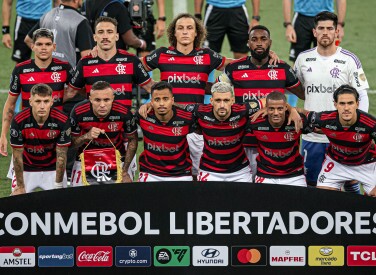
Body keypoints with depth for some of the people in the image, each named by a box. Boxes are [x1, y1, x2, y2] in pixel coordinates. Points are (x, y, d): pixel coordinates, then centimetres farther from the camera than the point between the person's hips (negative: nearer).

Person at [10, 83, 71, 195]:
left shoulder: (62, 121, -22)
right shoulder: (19, 121, -23)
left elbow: (61, 156, -13)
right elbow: (17, 156, -14)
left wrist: (58, 185, -8)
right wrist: (20, 187, -10)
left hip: (53, 169, 0)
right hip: (27, 170, 0)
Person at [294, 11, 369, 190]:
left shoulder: (349, 60, -4)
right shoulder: (303, 59, 5)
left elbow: (362, 96, -3)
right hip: (311, 136, 3)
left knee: (350, 184, 2)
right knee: (310, 183, 10)